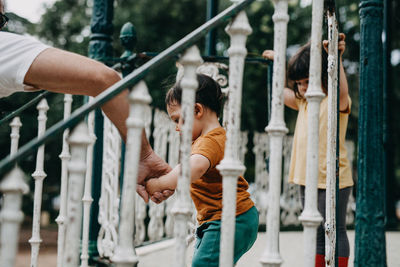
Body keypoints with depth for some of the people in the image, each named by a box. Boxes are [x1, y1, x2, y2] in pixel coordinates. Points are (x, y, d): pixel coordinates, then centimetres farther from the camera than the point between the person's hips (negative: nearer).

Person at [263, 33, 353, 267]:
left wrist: (336, 59, -45)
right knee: (317, 234, 14)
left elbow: (342, 91, -34)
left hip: (332, 180, -7)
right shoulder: (303, 102, 13)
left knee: (335, 231, -1)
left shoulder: (336, 101, -10)